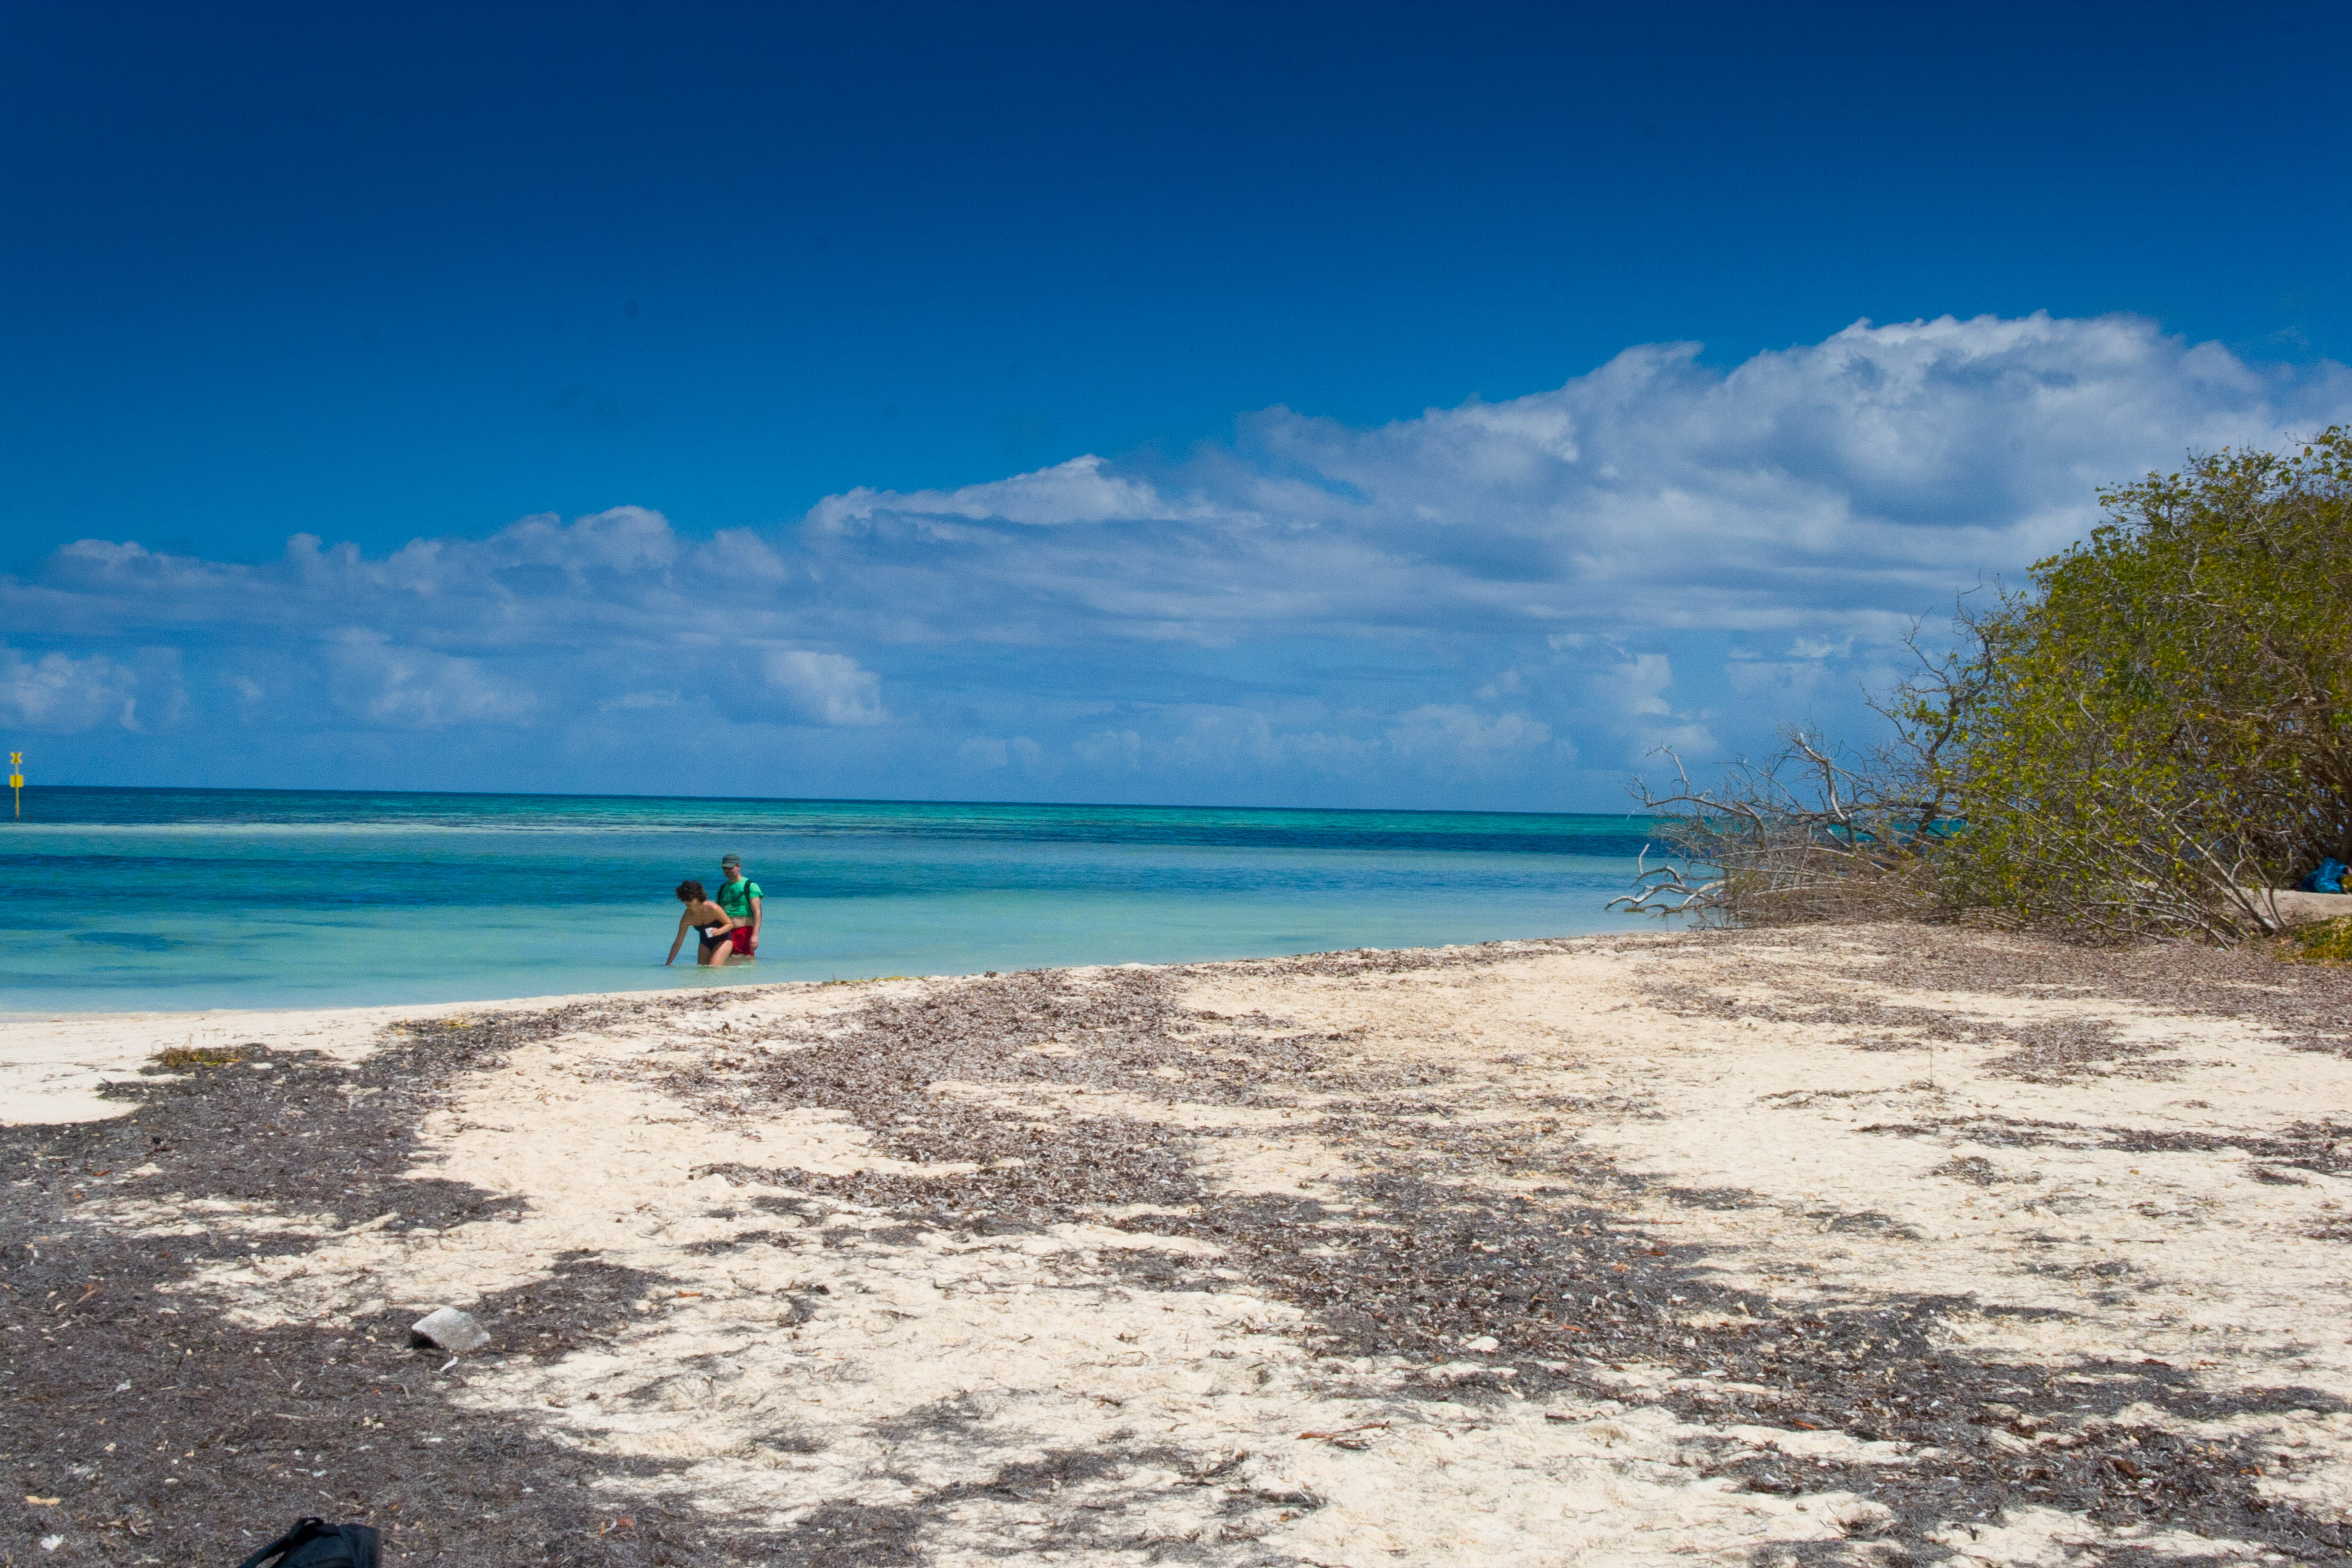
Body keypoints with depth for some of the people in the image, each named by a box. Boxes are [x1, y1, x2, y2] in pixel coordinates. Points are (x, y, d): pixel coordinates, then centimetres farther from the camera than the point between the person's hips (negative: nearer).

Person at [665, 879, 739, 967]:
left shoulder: (712, 909, -27)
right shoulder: (687, 918, -14)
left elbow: (730, 924, -13)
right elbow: (678, 942, -7)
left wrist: (719, 931, -35)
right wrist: (668, 964, -8)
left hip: (722, 941, -5)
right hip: (706, 944, 5)